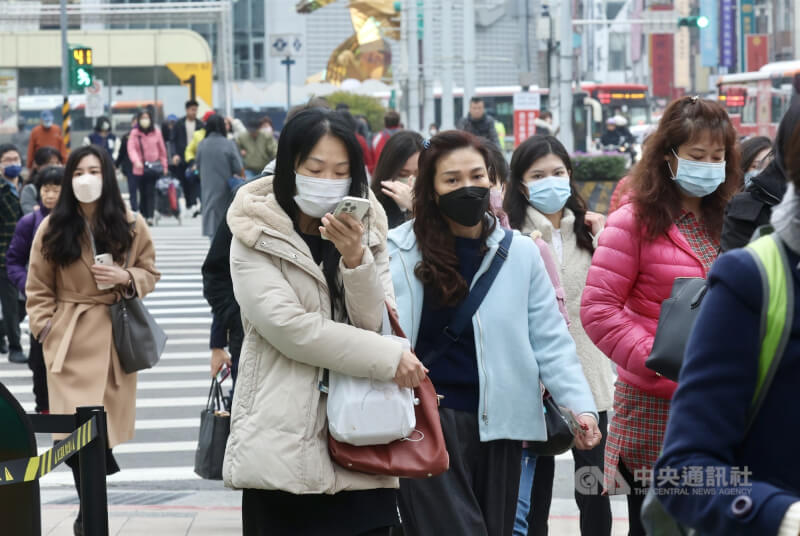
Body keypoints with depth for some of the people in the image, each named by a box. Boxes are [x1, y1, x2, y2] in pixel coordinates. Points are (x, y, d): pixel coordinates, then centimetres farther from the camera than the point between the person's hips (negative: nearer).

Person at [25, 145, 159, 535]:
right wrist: (45, 329, -6)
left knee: (106, 427, 7)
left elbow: (150, 273, 12)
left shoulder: (131, 226, 1)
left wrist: (126, 279, -9)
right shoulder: (52, 229, -2)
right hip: (71, 339, -2)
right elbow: (38, 289, 4)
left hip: (116, 337, 2)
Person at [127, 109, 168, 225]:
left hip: (154, 167, 0)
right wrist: (136, 161, -27)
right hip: (140, 168, 1)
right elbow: (131, 149, -10)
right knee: (143, 193, 6)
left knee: (151, 192, -9)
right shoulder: (134, 133, 1)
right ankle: (144, 216, 13)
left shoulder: (156, 133, 4)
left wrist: (164, 166, 11)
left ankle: (150, 217, -14)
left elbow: (162, 150, 10)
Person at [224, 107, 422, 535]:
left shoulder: (365, 231, 12)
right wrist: (388, 358, -12)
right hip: (284, 446, -3)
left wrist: (356, 258, -18)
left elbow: (377, 323, -1)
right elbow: (290, 327, -14)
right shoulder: (255, 238, -2)